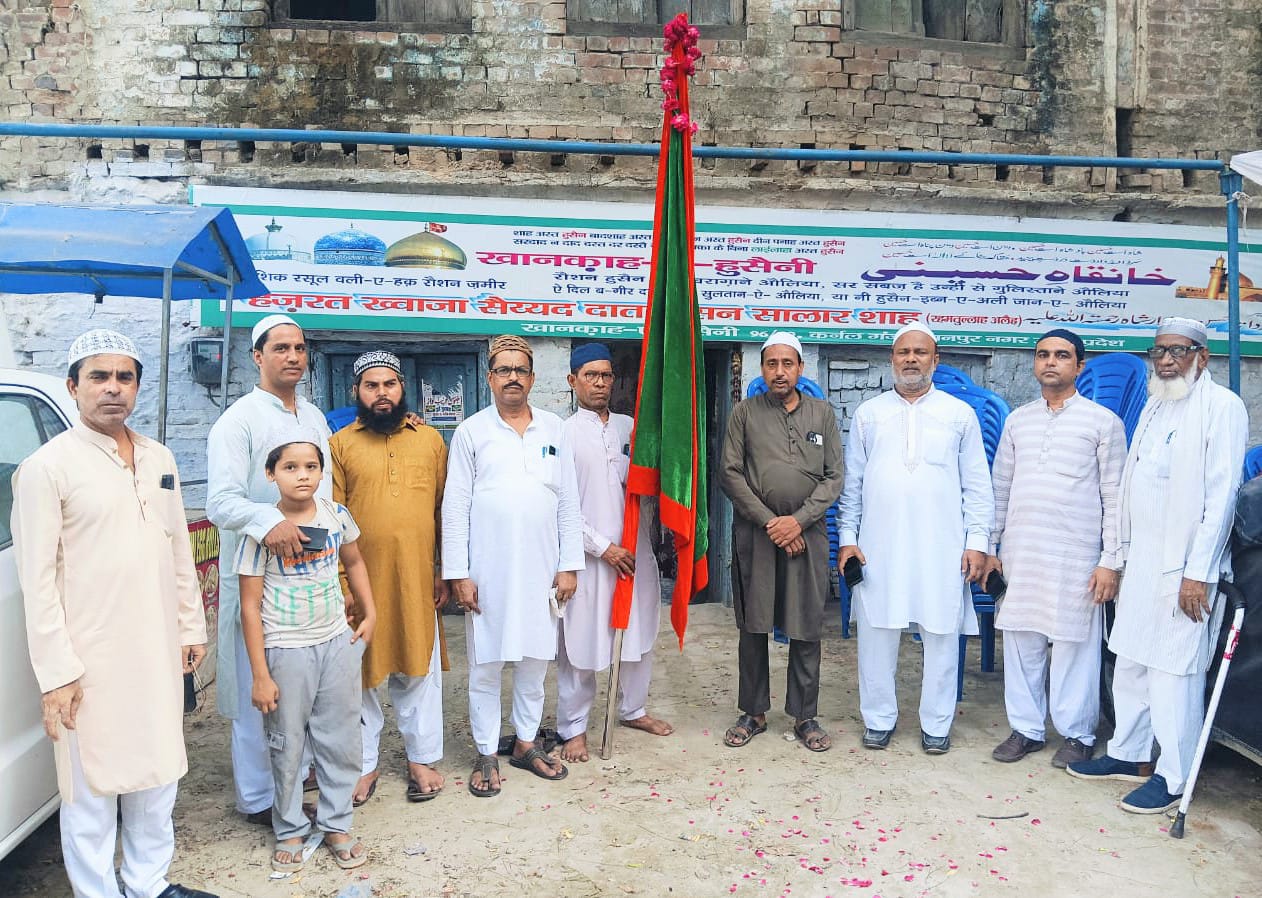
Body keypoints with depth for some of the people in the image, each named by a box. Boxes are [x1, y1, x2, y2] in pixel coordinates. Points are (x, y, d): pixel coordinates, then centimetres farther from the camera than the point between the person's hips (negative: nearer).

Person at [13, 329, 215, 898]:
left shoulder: (159, 459, 8)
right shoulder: (47, 466, -9)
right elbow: (37, 579, -11)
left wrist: (192, 627, 13)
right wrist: (55, 673, -14)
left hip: (159, 651, 6)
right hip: (89, 661, -6)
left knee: (156, 775, 17)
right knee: (92, 790, 5)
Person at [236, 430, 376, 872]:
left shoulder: (336, 515, -3)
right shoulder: (261, 530, -13)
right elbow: (250, 607, -10)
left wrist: (369, 612, 11)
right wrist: (260, 675, -10)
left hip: (337, 643, 4)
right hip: (286, 651, -3)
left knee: (342, 740, 11)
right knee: (288, 748, 8)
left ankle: (336, 824, 27)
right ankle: (290, 831, 27)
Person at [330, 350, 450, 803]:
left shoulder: (430, 439, 6)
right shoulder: (340, 444, 1)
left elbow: (444, 509, 8)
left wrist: (445, 570, 6)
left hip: (417, 577, 1)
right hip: (361, 578, -1)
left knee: (419, 669, 10)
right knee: (359, 672, 9)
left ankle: (422, 758, 27)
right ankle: (364, 765, 26)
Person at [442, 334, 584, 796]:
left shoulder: (553, 429, 7)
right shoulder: (472, 431, 0)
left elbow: (568, 503, 7)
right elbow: (455, 507, -2)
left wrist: (568, 565, 2)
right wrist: (457, 573, -7)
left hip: (540, 569, 2)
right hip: (487, 571, -2)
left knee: (535, 661, 12)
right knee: (485, 666, 6)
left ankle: (527, 743, 28)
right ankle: (486, 754, 20)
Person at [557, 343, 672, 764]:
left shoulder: (631, 428, 8)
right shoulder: (564, 433, -5)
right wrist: (603, 547, -13)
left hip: (635, 550, 5)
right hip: (588, 555, -5)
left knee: (638, 633, 16)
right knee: (580, 642, 2)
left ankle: (633, 709, 35)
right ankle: (574, 728, 17)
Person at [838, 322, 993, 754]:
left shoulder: (960, 414, 7)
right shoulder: (868, 414, 9)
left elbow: (977, 486, 6)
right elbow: (852, 483, 9)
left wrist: (977, 541, -1)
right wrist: (847, 537, 2)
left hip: (941, 549, -1)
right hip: (878, 547, 1)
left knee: (942, 636, 4)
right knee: (876, 635, 5)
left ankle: (936, 723, 19)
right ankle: (879, 718, 20)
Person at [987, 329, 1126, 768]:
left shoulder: (1103, 421, 0)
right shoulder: (1018, 420, 11)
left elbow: (1114, 496, -3)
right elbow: (1000, 486, 13)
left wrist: (1111, 561, -8)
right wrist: (989, 547, 10)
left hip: (1075, 554, -4)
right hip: (1019, 552, 4)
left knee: (1074, 643, 3)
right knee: (1020, 639, 8)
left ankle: (1077, 734, 19)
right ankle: (1026, 728, 21)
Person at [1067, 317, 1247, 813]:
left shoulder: (1222, 406, -7)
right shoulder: (1155, 405, 14)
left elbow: (1222, 493, -12)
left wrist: (1199, 572, -16)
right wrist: (1122, 556, 13)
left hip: (1184, 566, -7)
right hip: (1141, 561, 7)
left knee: (1175, 671, -1)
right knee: (1130, 661, 14)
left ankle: (1171, 776, 11)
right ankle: (1127, 754, 28)